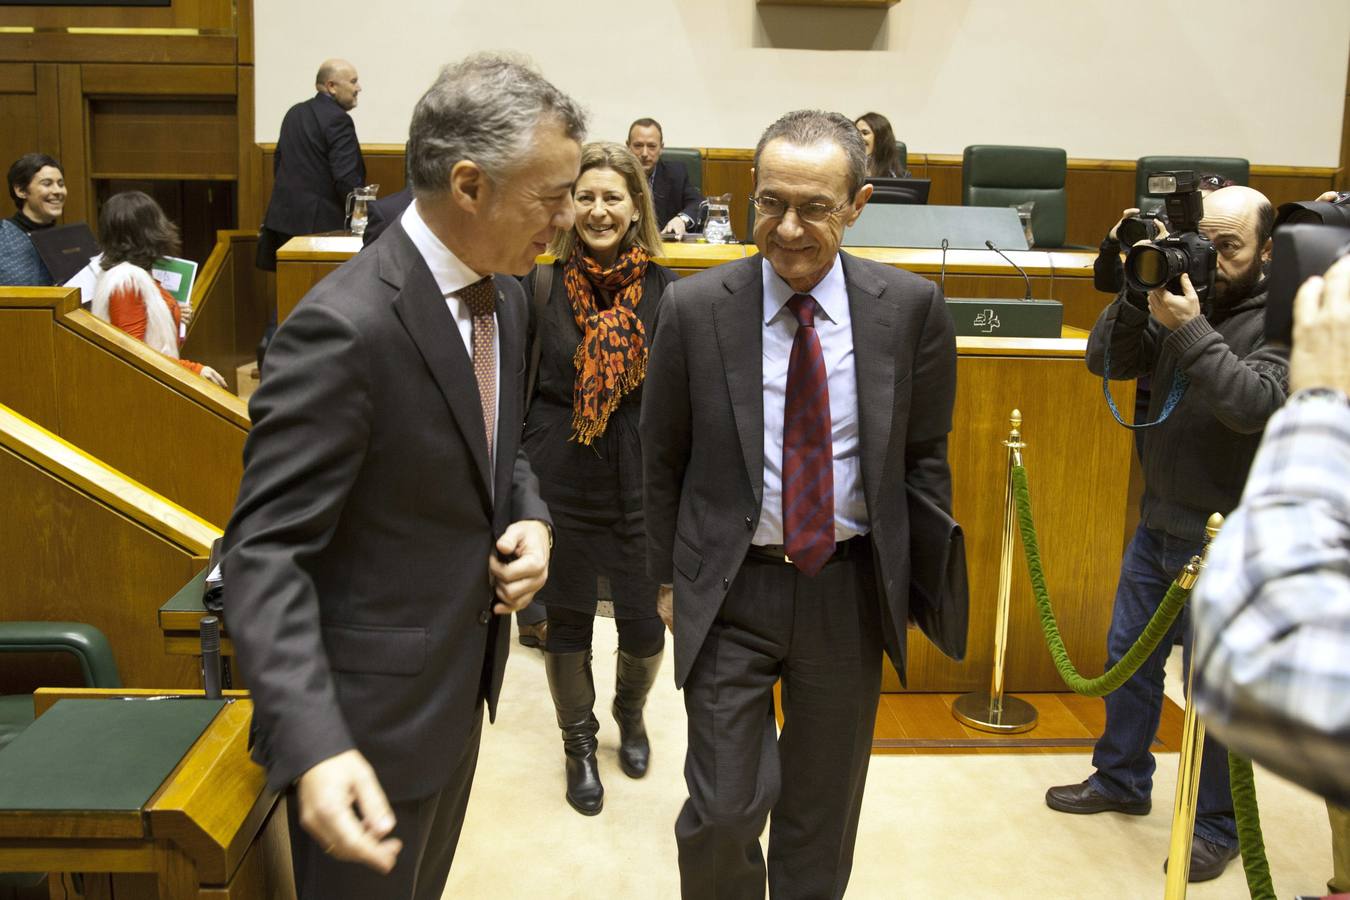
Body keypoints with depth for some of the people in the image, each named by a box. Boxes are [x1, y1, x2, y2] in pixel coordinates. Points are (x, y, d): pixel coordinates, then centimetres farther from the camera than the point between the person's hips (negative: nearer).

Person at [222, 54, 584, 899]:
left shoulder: (504, 295, 0)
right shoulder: (344, 328, -27)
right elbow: (266, 551, -26)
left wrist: (530, 519, -7)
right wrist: (314, 744, -37)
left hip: (463, 682, 8)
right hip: (371, 709, -8)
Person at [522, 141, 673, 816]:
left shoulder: (665, 291, -5)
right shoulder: (542, 286, -5)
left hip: (641, 481, 0)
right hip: (561, 480, 0)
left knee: (643, 622, 10)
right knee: (566, 619, 12)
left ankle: (630, 713, 44)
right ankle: (579, 744, 36)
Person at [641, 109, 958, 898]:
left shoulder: (912, 308, -7)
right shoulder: (695, 309, -9)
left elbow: (924, 456, 3)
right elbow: (662, 458, 2)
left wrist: (921, 581, 4)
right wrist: (668, 576, 6)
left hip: (850, 587, 2)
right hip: (731, 588, -1)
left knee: (824, 808, 18)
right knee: (725, 809, 1)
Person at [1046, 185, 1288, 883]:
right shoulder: (1185, 297, 3)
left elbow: (1256, 405, -28)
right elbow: (1105, 361, -2)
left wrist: (1189, 330, -31)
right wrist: (1138, 297, -16)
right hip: (1157, 521, 6)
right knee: (1129, 656, 18)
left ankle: (1217, 826, 23)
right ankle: (1121, 780, 38)